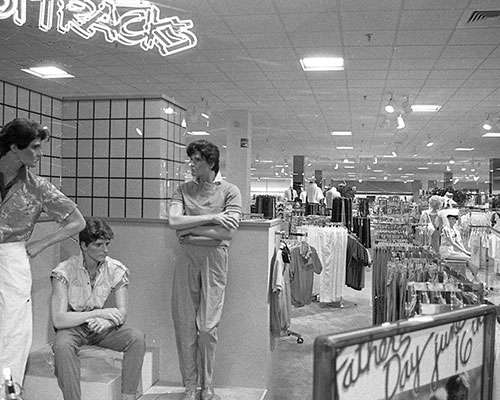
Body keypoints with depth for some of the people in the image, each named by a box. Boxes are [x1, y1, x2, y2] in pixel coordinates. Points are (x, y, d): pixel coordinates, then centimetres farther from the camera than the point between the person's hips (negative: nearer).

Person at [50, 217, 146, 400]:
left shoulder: (116, 270, -9)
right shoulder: (64, 271, -17)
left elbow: (121, 313, -7)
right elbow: (58, 320, -23)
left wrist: (105, 322, -30)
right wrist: (98, 313, -30)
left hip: (103, 328, 3)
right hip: (72, 327, -2)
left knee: (137, 338, -24)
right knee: (62, 346, -36)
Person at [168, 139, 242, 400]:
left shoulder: (229, 191, 3)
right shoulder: (184, 190, 11)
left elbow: (228, 232, -7)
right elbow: (174, 221, -5)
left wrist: (191, 228, -7)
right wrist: (212, 217, -10)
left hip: (215, 257, -2)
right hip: (187, 257, 3)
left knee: (208, 326, 0)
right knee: (184, 324, 2)